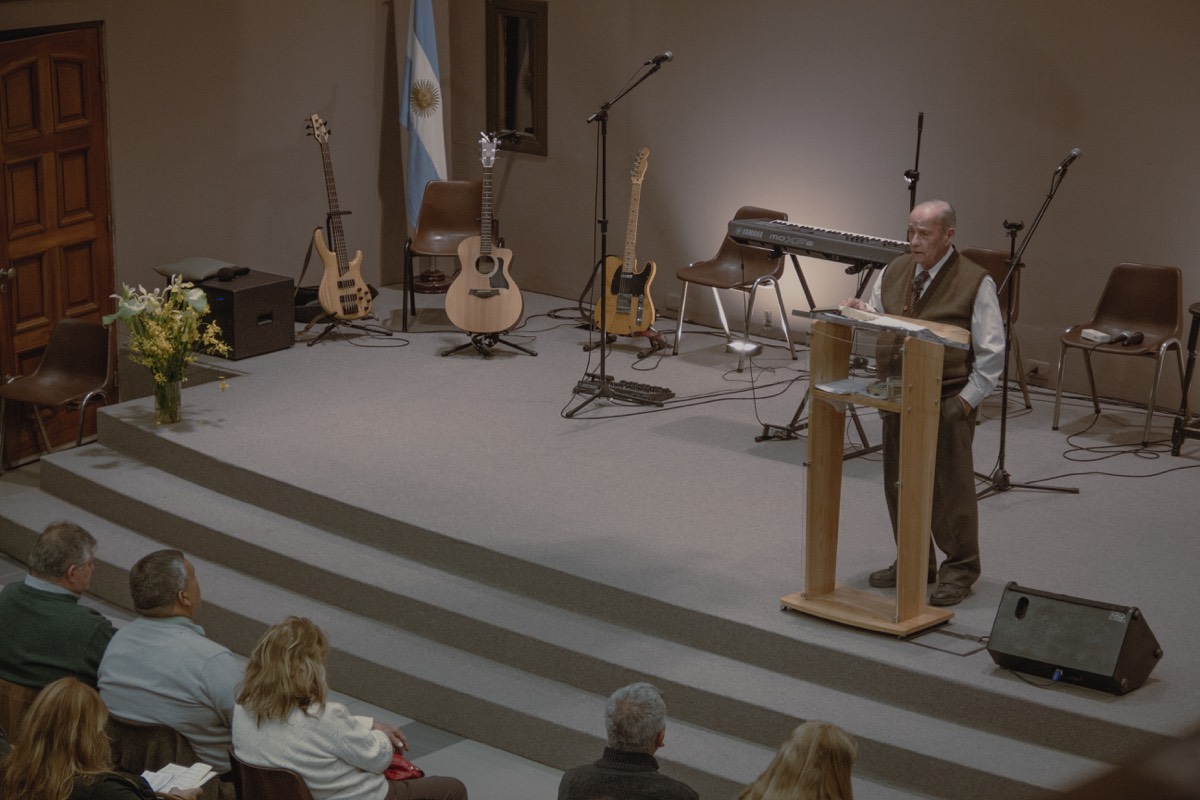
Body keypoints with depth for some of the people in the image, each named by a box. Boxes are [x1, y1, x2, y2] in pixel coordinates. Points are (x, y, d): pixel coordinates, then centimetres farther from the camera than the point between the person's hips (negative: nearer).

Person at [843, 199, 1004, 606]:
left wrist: (967, 400, -12)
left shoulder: (975, 282, -8)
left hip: (948, 402, -6)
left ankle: (959, 569, 14)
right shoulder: (893, 273, 9)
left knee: (949, 487, 1)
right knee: (899, 483, 13)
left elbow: (991, 355, -7)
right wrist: (860, 312, -3)